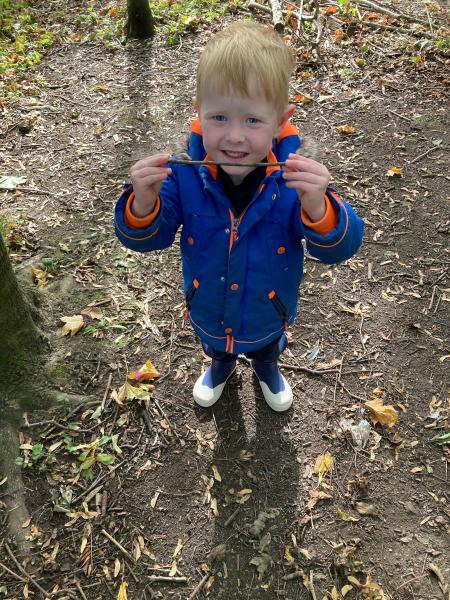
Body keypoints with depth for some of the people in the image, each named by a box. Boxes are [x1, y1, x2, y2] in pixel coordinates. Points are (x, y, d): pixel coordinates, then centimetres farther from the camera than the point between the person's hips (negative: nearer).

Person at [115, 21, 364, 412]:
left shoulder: (294, 180, -33)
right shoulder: (185, 176, -30)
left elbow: (341, 247, -35)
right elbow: (146, 238, -22)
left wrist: (317, 209, -58)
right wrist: (143, 204, -46)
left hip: (269, 316, 0)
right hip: (208, 314, 1)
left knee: (269, 348, 36)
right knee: (215, 347, 36)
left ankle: (267, 367, 72)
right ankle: (221, 364, 73)